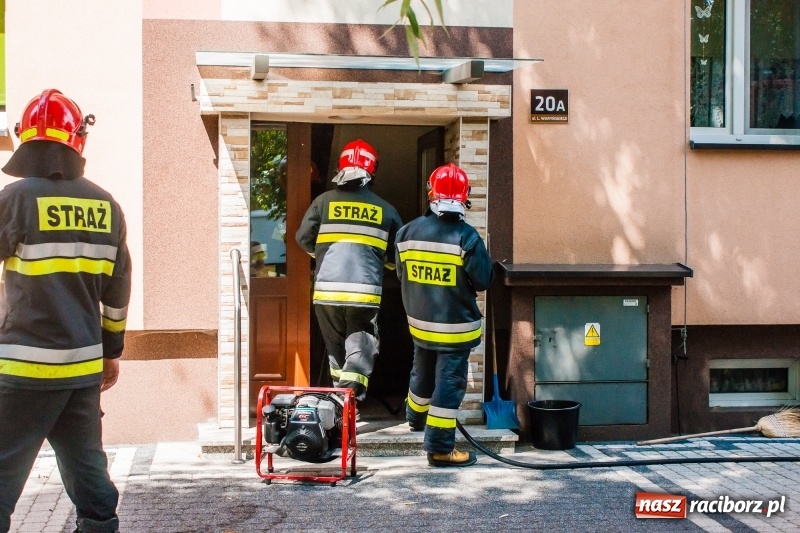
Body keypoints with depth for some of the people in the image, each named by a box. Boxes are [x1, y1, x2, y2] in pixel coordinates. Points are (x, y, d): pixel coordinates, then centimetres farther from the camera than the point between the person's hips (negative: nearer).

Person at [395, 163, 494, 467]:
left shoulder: (407, 232, -3)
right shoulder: (467, 237, -18)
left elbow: (401, 275, 8)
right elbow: (483, 281, -13)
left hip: (419, 322, 6)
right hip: (455, 327, -5)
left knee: (423, 373, 26)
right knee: (449, 383, 1)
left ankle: (416, 418, 50)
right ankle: (440, 447, 3)